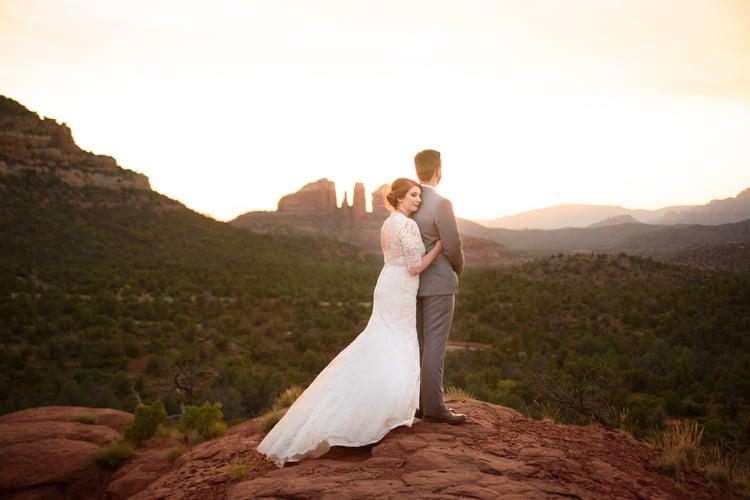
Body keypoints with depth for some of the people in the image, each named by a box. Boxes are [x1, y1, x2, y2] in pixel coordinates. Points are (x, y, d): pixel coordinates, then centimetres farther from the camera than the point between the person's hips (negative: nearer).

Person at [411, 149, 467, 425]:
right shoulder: (441, 204, -18)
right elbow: (453, 246, -17)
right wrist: (458, 269, 3)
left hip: (414, 281, 8)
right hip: (438, 282, -8)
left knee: (417, 343, 13)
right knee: (435, 345, -4)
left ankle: (414, 402, 18)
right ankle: (433, 406, 0)